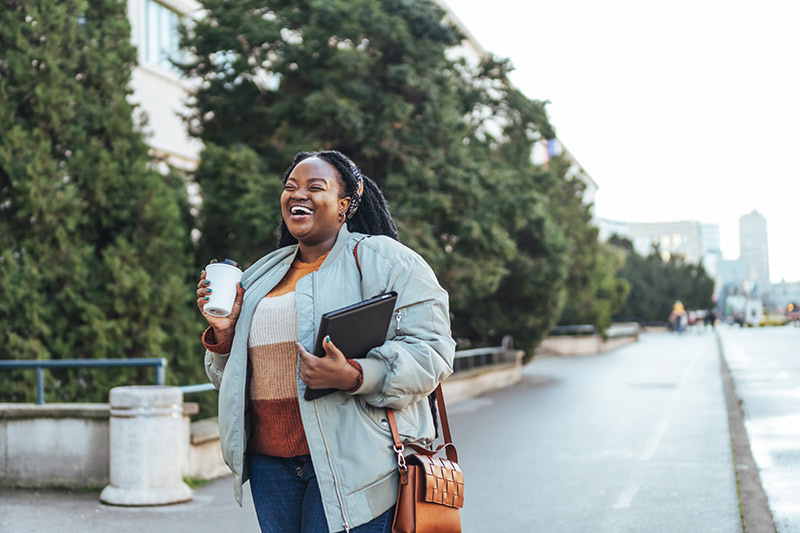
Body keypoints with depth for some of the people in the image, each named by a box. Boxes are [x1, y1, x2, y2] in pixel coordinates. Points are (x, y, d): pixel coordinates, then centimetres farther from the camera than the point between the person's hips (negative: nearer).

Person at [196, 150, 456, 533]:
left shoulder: (383, 260, 0)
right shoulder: (260, 276, 18)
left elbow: (430, 349, -10)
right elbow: (231, 378, 23)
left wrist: (353, 377, -24)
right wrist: (224, 332, 3)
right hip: (270, 459, 6)